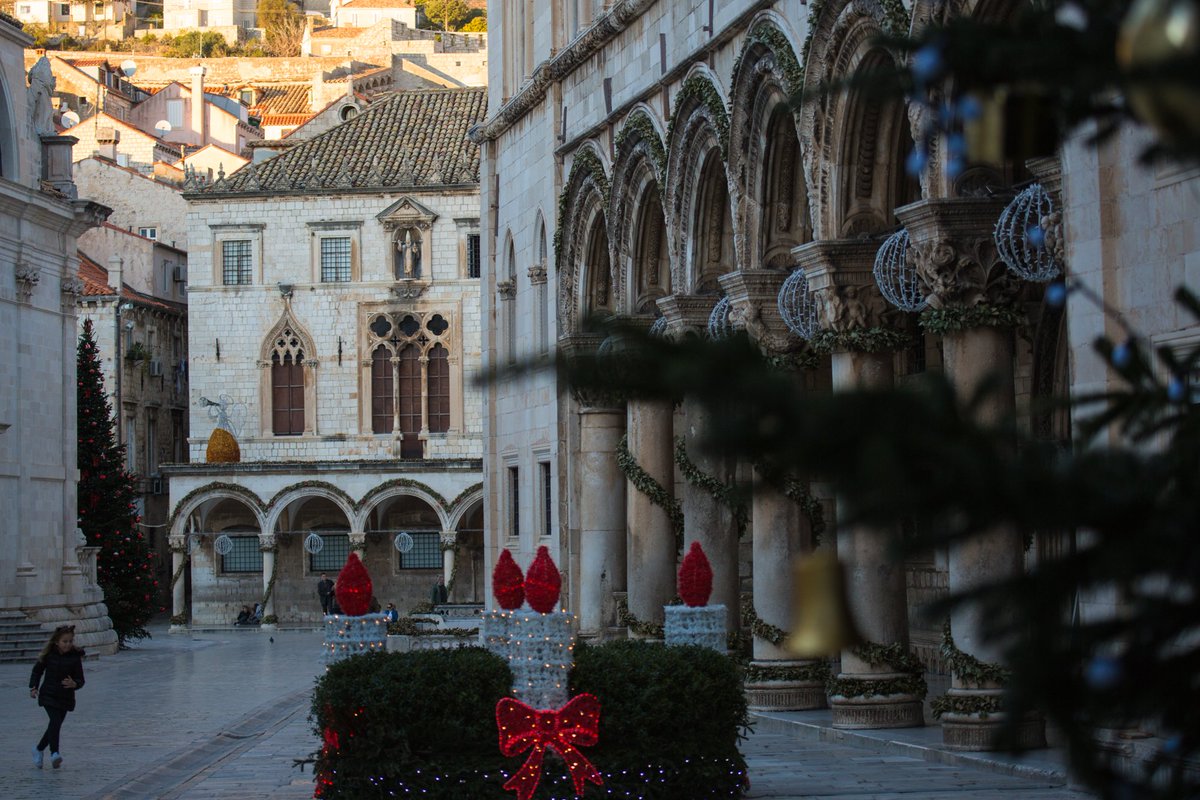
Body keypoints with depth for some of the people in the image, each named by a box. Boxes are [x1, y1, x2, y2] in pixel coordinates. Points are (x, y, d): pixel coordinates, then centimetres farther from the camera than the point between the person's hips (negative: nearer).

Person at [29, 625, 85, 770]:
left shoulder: (75, 657, -5)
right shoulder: (49, 655, -4)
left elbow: (80, 679, -6)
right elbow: (37, 670, 12)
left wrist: (74, 684, -28)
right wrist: (33, 687, 1)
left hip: (66, 697, 2)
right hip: (49, 695, -2)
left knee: (55, 725, 8)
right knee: (55, 721, -22)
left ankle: (39, 749, 32)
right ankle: (54, 753, -28)